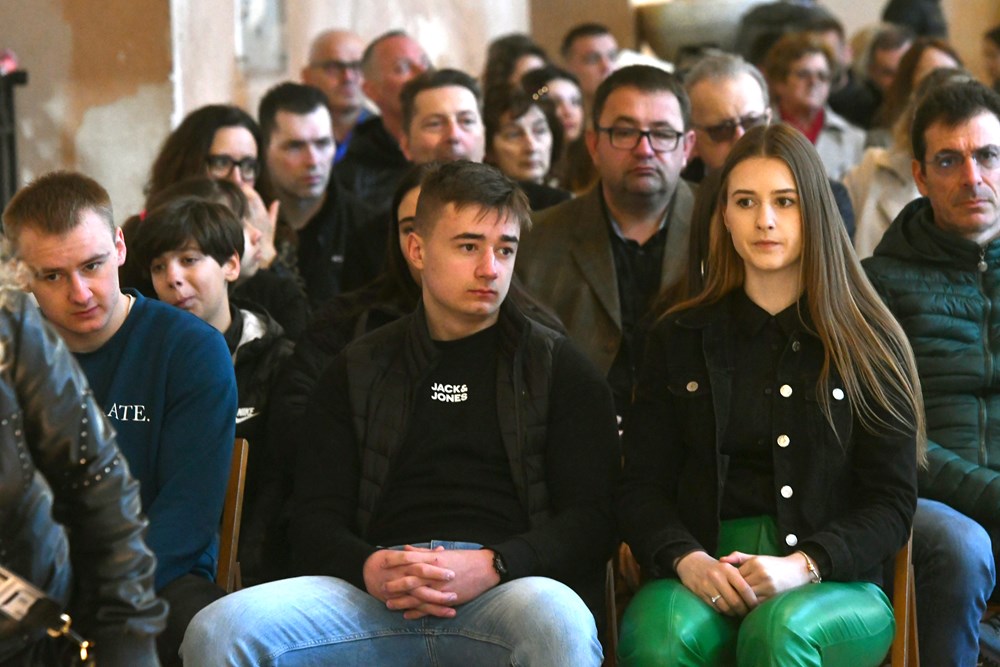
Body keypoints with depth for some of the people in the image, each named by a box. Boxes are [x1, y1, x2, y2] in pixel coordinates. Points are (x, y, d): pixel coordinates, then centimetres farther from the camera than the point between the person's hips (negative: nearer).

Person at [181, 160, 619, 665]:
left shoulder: (556, 368, 16)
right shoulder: (359, 371, 22)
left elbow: (591, 519, 6)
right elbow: (315, 523, 15)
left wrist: (492, 566, -14)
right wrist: (368, 568, -10)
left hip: (510, 586, -2)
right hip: (379, 592, 2)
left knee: (559, 623, -41)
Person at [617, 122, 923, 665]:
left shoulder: (869, 345, 8)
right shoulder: (679, 338, 15)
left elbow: (891, 504, 3)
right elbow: (643, 484, 10)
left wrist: (803, 567, -15)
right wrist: (687, 560, -12)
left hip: (836, 582, -1)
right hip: (702, 573, 1)